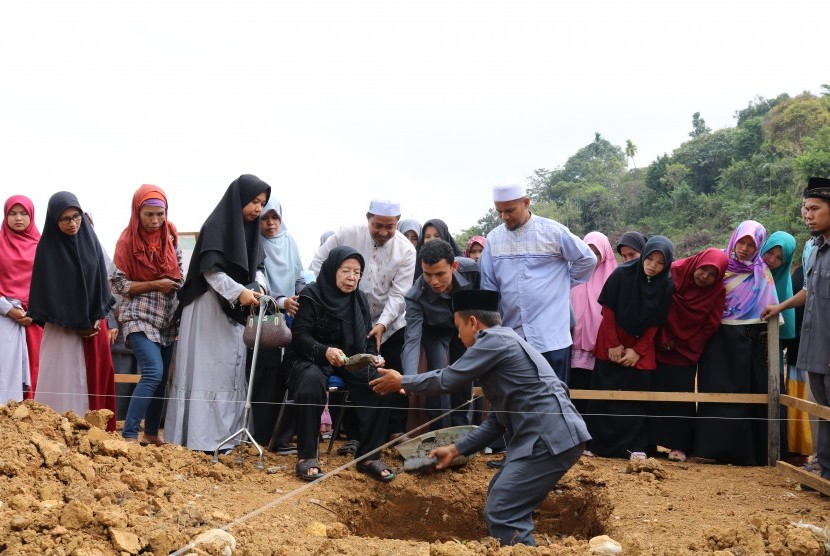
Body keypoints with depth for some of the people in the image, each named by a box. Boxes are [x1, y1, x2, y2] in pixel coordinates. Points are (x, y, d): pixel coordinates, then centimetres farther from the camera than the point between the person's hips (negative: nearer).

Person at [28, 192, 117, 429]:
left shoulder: (91, 241, 5)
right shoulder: (47, 248, -7)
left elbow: (101, 281, 9)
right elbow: (45, 291, -7)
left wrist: (98, 317, -2)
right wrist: (74, 324, -9)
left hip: (94, 324, 4)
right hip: (62, 329, -4)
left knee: (95, 379, 3)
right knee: (64, 381, -5)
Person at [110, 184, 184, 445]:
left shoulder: (170, 237, 3)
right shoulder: (127, 241, -10)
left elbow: (180, 275, 15)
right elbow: (117, 283, -9)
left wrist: (176, 284, -6)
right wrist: (155, 285, -17)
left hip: (167, 318, 5)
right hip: (139, 318, -5)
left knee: (162, 378, 9)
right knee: (153, 372, -20)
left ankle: (151, 433, 23)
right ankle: (129, 435, -17)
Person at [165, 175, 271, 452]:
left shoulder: (250, 230, 12)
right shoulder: (216, 225, -11)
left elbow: (257, 266, 11)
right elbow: (210, 269, -19)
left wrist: (258, 287, -10)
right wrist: (239, 292, -28)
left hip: (235, 312, 8)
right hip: (209, 309, -8)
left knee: (232, 372, 8)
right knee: (206, 370, -6)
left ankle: (225, 435, 14)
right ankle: (200, 437, -3)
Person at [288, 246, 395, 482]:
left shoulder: (360, 299, 13)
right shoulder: (311, 296, -5)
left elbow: (368, 338, 15)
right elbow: (300, 336, -12)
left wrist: (372, 357, -8)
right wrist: (325, 351, -31)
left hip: (351, 361, 4)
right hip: (312, 359, -4)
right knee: (312, 381, -39)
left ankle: (369, 456, -16)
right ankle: (307, 456, -28)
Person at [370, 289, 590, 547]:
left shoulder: (495, 339, -7)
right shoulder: (503, 343, 24)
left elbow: (447, 379, -7)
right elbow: (499, 419, 25)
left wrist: (402, 382, 9)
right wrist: (456, 449, 25)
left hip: (551, 438, -11)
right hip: (549, 435, 11)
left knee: (501, 513, -9)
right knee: (500, 493, 23)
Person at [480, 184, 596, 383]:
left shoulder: (553, 231, -3)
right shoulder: (494, 238, 6)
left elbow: (587, 259, 7)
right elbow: (488, 286, 9)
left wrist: (564, 284, 8)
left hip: (551, 336, -3)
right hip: (511, 336, 3)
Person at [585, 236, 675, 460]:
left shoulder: (666, 286, -10)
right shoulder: (622, 274, -14)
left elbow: (655, 324, -5)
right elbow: (608, 310, -8)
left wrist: (637, 351, -10)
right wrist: (613, 345, -10)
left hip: (641, 346, 1)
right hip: (611, 345, -1)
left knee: (638, 396, -4)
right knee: (604, 393, -2)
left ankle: (636, 447, 1)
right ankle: (599, 444, 4)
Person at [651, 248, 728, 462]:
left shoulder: (717, 292, -7)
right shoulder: (674, 272, -10)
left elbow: (709, 327, -4)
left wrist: (683, 345, -5)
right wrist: (661, 339, -9)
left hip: (687, 352, 0)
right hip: (660, 347, 0)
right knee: (656, 392, 1)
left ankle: (679, 445, 2)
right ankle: (651, 442, 8)